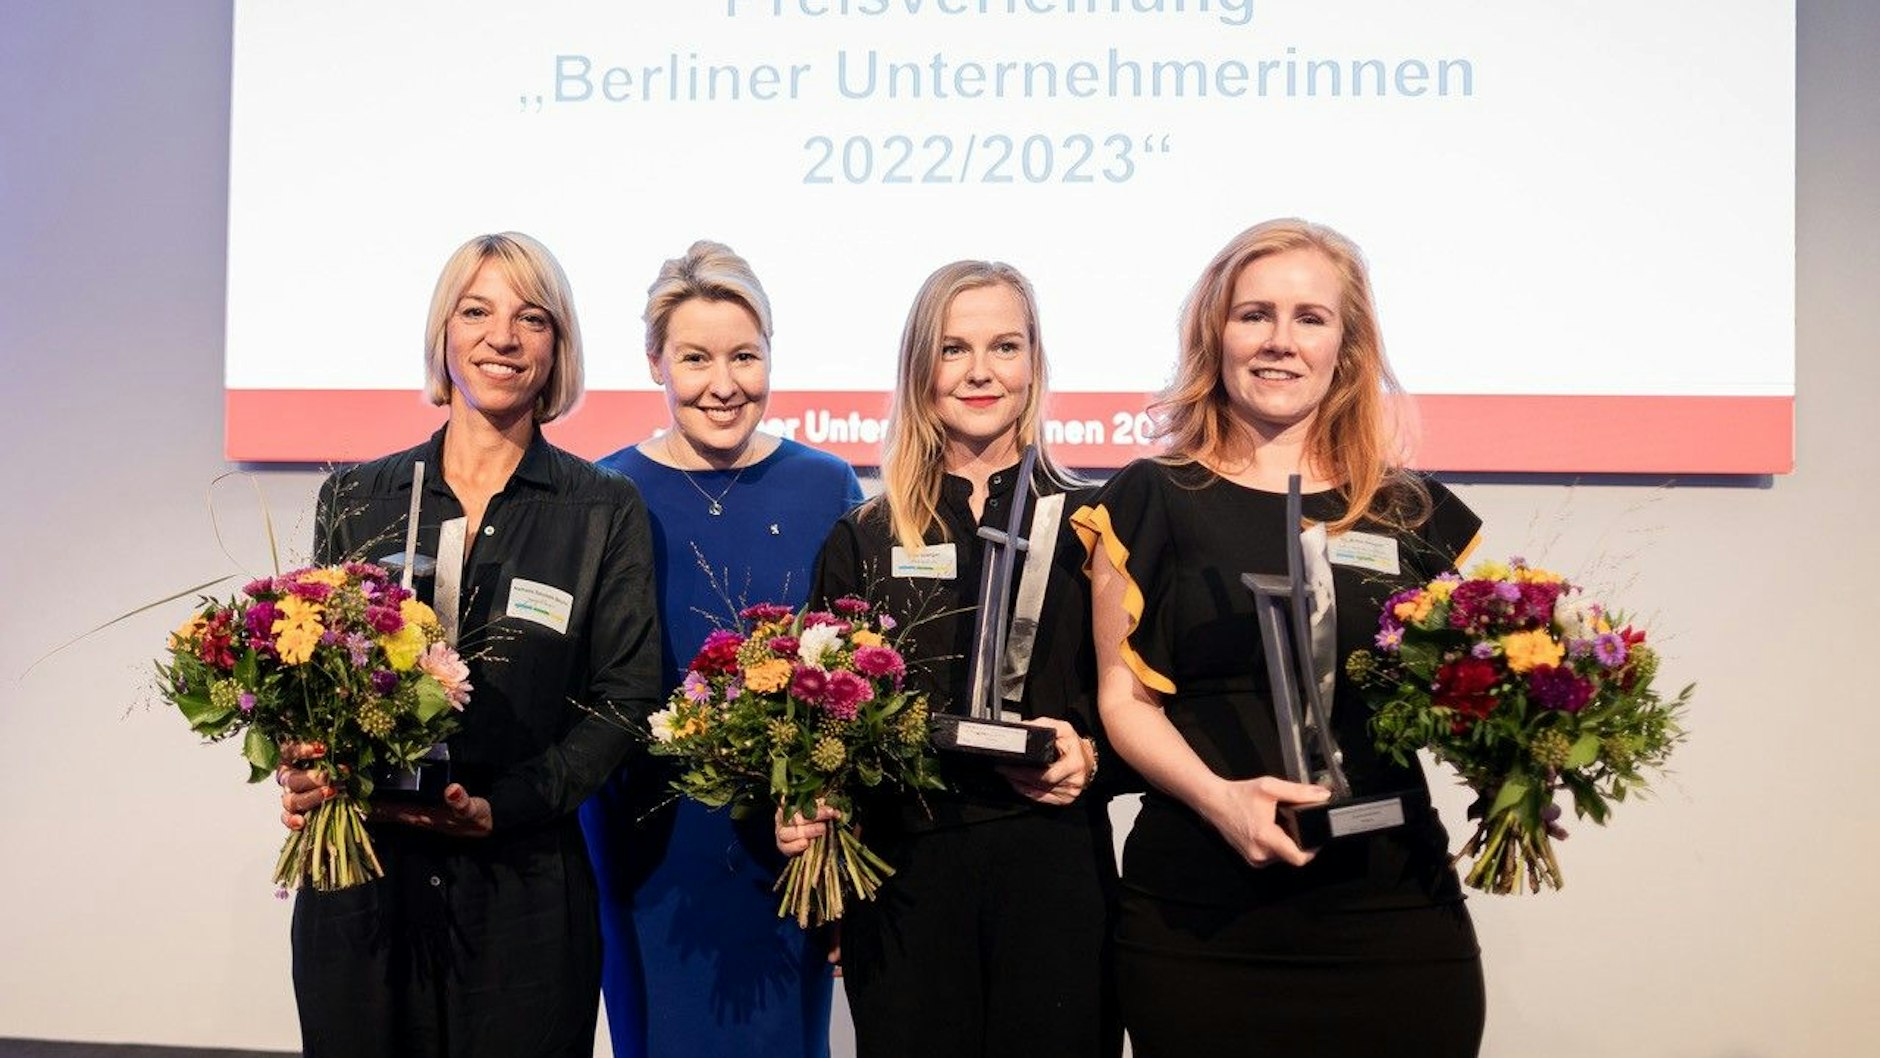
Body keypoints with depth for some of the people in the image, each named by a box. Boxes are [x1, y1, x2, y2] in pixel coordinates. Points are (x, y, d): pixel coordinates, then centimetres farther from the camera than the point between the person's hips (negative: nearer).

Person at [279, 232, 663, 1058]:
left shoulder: (605, 511, 1)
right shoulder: (355, 498, 8)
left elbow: (626, 696, -3)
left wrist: (505, 807, -14)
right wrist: (301, 768, -11)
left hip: (524, 888, -2)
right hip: (358, 880, 2)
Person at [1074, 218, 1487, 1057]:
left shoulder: (1420, 516, 8)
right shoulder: (1150, 502, 4)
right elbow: (1126, 697, 0)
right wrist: (1219, 798, -17)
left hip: (1393, 907, 2)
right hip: (1196, 914, -1)